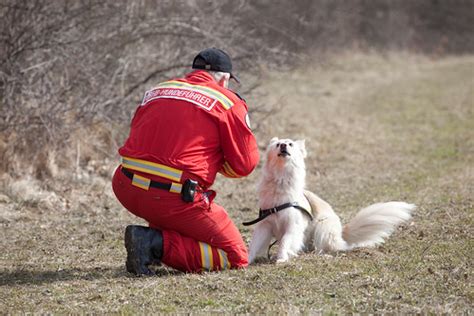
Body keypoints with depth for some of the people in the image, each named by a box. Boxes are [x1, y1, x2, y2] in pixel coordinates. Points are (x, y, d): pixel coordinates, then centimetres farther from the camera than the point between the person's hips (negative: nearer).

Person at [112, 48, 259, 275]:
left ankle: (159, 237, 17)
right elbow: (245, 164, 3)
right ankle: (157, 243, -10)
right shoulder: (228, 102, 3)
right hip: (174, 198, -7)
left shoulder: (156, 91, 18)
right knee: (236, 257, 5)